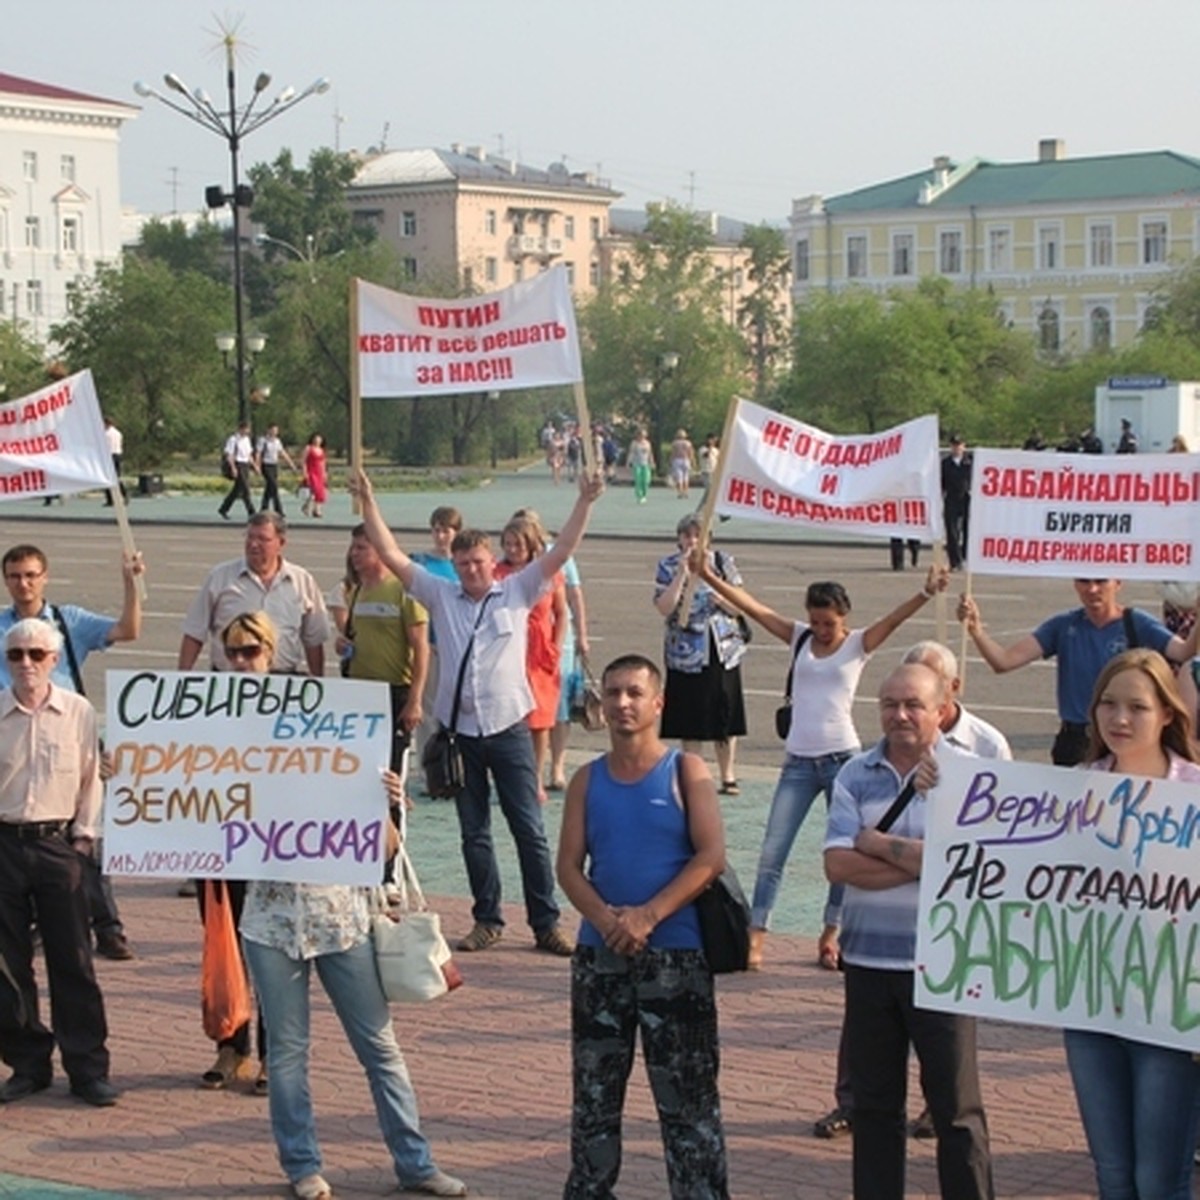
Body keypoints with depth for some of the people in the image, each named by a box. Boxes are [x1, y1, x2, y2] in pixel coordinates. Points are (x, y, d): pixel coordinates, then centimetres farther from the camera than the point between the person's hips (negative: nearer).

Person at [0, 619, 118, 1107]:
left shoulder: (79, 712, 0)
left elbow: (91, 777, 7)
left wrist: (84, 834, 2)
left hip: (58, 843, -1)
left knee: (72, 960, 0)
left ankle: (87, 1068, 7)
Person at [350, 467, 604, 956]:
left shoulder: (517, 593, 3)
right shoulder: (441, 596, 7)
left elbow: (561, 552, -3)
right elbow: (392, 556, 5)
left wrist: (585, 502, -12)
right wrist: (368, 502, -1)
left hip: (508, 729, -2)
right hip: (460, 732, 2)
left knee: (529, 830, -1)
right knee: (474, 833, 9)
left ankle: (545, 923, 4)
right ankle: (487, 920, 19)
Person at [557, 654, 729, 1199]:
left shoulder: (686, 771, -1)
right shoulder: (588, 780, 8)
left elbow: (711, 856, -10)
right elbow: (569, 866, 1)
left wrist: (647, 916, -17)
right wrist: (605, 919, -17)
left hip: (676, 955, -3)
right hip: (599, 955, 4)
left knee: (687, 1093, -1)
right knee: (593, 1089, 11)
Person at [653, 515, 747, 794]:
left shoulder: (722, 562, 2)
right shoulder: (668, 566, 0)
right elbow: (664, 608, -12)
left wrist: (720, 597, -16)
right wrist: (683, 573, -16)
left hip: (723, 650, 1)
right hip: (685, 653, -1)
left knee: (726, 717, 4)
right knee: (690, 719, 3)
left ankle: (727, 776, 15)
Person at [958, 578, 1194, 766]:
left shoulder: (1137, 625, -5)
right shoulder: (1064, 626, 2)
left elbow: (1182, 652, -22)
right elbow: (1004, 661, -6)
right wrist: (975, 629, -24)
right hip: (1074, 742, 3)